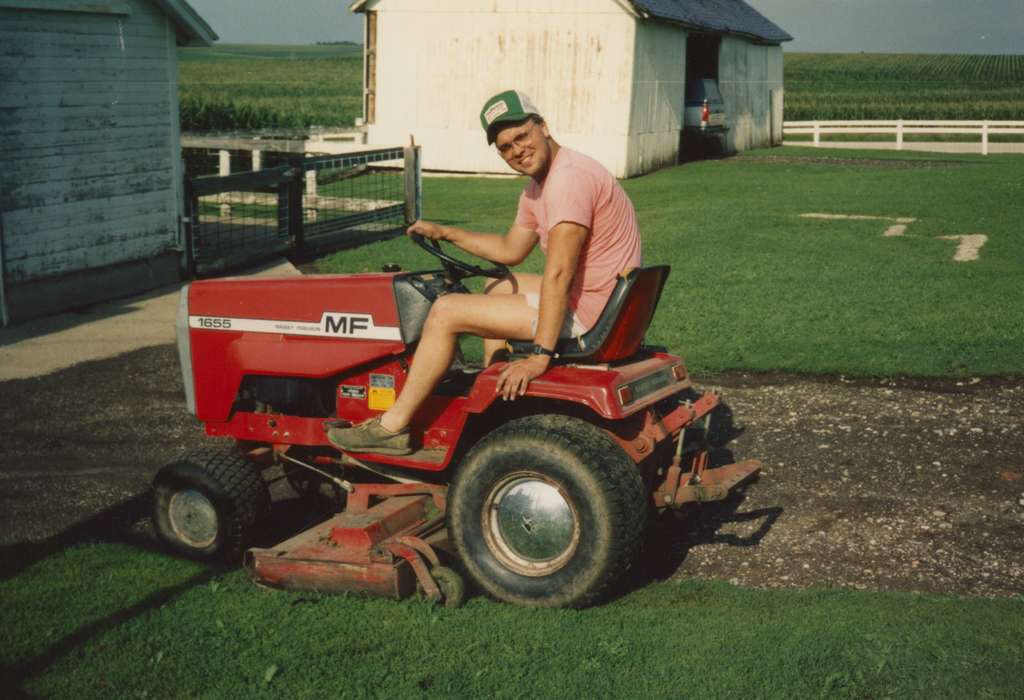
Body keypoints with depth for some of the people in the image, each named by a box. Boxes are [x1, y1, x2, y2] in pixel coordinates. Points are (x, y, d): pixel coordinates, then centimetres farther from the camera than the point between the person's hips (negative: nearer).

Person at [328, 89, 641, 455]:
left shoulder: (569, 178, -21)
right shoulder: (538, 187, 12)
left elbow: (558, 274, -27)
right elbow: (510, 250, 25)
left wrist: (540, 356, -29)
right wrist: (446, 233, 21)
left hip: (587, 313, -11)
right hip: (587, 296, 11)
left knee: (447, 311, -8)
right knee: (497, 286, 30)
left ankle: (392, 426, 1)